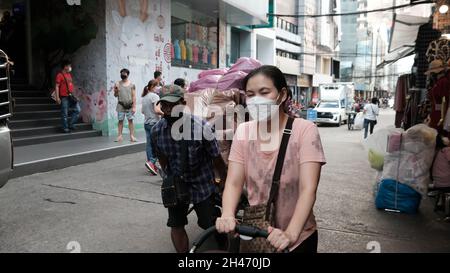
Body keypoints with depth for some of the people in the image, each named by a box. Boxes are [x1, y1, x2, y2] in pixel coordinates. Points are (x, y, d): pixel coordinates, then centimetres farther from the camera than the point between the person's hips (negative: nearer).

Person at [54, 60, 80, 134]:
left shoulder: (69, 75, 14)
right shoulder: (60, 75, -7)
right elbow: (57, 86, -9)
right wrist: (57, 97, -15)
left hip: (71, 96, 7)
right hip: (64, 97, -7)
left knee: (78, 110, 2)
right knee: (65, 113, 0)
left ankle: (71, 124, 15)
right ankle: (65, 128, 10)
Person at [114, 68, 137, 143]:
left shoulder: (131, 85, 1)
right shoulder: (118, 84, 5)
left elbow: (134, 96, 0)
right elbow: (116, 95, 9)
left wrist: (134, 107, -5)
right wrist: (116, 91, -14)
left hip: (129, 105, -1)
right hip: (121, 105, 1)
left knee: (130, 120, 1)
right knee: (120, 120, 3)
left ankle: (132, 136, 5)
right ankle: (120, 136, 7)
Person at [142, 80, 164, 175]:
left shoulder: (144, 97, 13)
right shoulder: (154, 96, -12)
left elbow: (143, 111, 17)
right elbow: (157, 110, -21)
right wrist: (164, 114, -8)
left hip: (146, 123, 8)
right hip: (155, 123, -8)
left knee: (149, 144, 10)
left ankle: (150, 163, 15)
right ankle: (151, 162, -15)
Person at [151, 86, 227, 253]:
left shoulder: (201, 127, -22)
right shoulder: (156, 131, -10)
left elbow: (217, 158, -12)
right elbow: (162, 159, 6)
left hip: (202, 185, -3)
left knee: (209, 226, 8)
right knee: (176, 226, 6)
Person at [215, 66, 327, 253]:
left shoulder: (305, 130, -16)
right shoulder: (243, 132, -4)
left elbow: (308, 189, -24)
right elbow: (233, 183, -10)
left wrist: (290, 234, -37)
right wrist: (227, 216, -28)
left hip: (298, 237, -3)